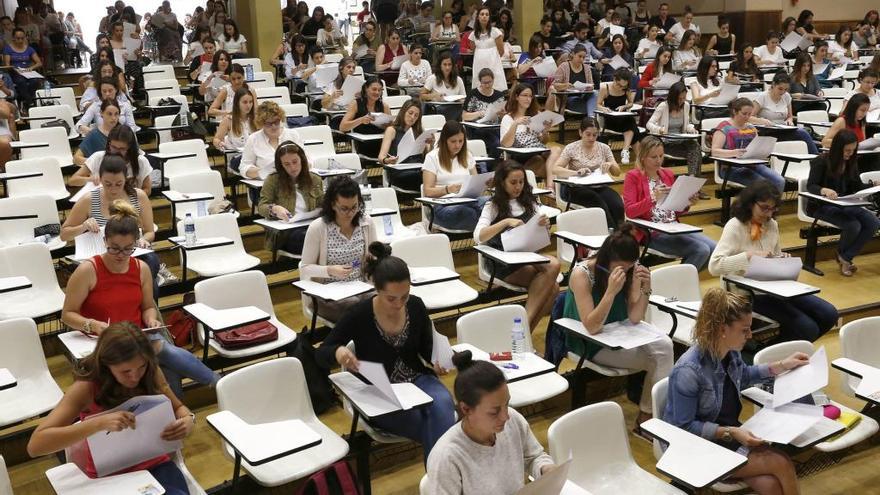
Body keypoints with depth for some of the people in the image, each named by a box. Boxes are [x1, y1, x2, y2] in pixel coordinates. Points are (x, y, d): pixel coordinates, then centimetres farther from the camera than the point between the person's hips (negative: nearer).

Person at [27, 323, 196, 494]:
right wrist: (99, 423, -32)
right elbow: (35, 445, -22)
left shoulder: (152, 373, -6)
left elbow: (178, 408, 12)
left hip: (156, 466, 4)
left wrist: (188, 420, -12)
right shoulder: (87, 387, -16)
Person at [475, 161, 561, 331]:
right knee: (551, 267, -31)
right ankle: (524, 327, -27)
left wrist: (545, 225, -9)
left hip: (528, 257, 4)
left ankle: (525, 323, -29)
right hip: (503, 263, -4)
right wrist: (506, 222, -24)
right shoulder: (493, 206, 5)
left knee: (553, 264, -31)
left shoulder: (529, 202, 17)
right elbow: (478, 237, -11)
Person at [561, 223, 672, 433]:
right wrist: (611, 291, -37)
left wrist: (645, 289, -22)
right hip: (590, 344, -6)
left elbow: (635, 319, -7)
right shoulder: (582, 274, -22)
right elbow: (592, 327, -27)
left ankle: (647, 416, -6)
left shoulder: (629, 270, -7)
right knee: (656, 360, -19)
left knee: (664, 346, -19)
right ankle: (645, 418, 2)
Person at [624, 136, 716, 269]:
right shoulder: (633, 177, -2)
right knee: (701, 250, -22)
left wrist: (687, 204, -2)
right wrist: (653, 198, -25)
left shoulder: (668, 174, 16)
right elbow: (630, 211, -12)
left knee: (713, 247, -14)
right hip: (652, 233, -7)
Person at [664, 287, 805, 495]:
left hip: (730, 433, 7)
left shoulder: (731, 352, -3)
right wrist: (730, 433, -26)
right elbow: (685, 427, -21)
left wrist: (782, 366, 16)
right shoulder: (688, 370, -28)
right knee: (781, 464, -18)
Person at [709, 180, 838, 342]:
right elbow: (714, 266, -23)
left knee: (829, 314, -1)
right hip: (748, 294, -8)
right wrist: (749, 256, -29)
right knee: (807, 328, -19)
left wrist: (782, 260, -2)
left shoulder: (772, 225, 9)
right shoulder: (735, 226, -12)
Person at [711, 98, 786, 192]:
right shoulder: (724, 128, -2)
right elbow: (714, 151, -12)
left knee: (780, 181, -18)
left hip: (752, 165, 6)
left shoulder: (751, 128, 20)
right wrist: (733, 153, -30)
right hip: (732, 168, -6)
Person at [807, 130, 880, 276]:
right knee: (853, 225, -30)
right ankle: (842, 256, 3)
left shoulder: (851, 162, 9)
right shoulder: (821, 161, -12)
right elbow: (810, 186, -19)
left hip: (844, 205, 7)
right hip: (821, 206, -7)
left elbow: (857, 186, 11)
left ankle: (846, 258, -5)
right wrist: (824, 190, -40)